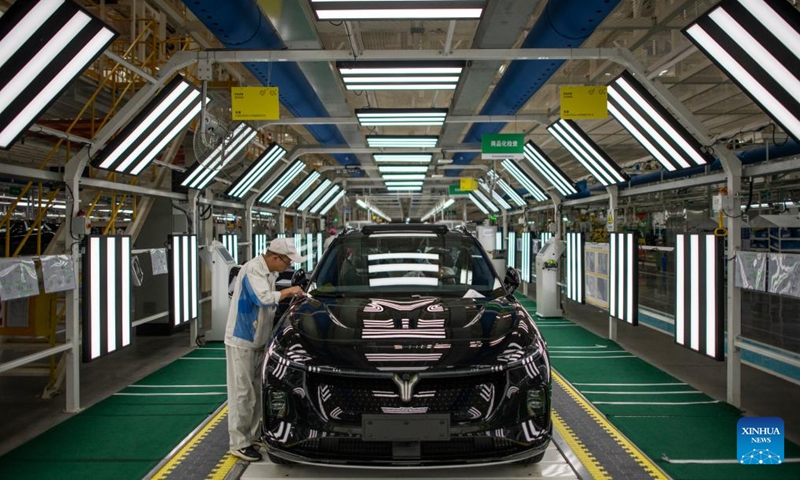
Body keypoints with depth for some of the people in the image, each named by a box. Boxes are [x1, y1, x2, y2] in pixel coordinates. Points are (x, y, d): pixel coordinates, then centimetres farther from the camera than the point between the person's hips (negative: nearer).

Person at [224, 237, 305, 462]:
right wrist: (288, 291, -19)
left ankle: (251, 435, 27)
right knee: (242, 393, -3)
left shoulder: (269, 272, 8)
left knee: (255, 391, 16)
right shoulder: (253, 269, -20)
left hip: (257, 341, 9)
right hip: (241, 340, -9)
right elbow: (264, 299, -30)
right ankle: (239, 443, 5)